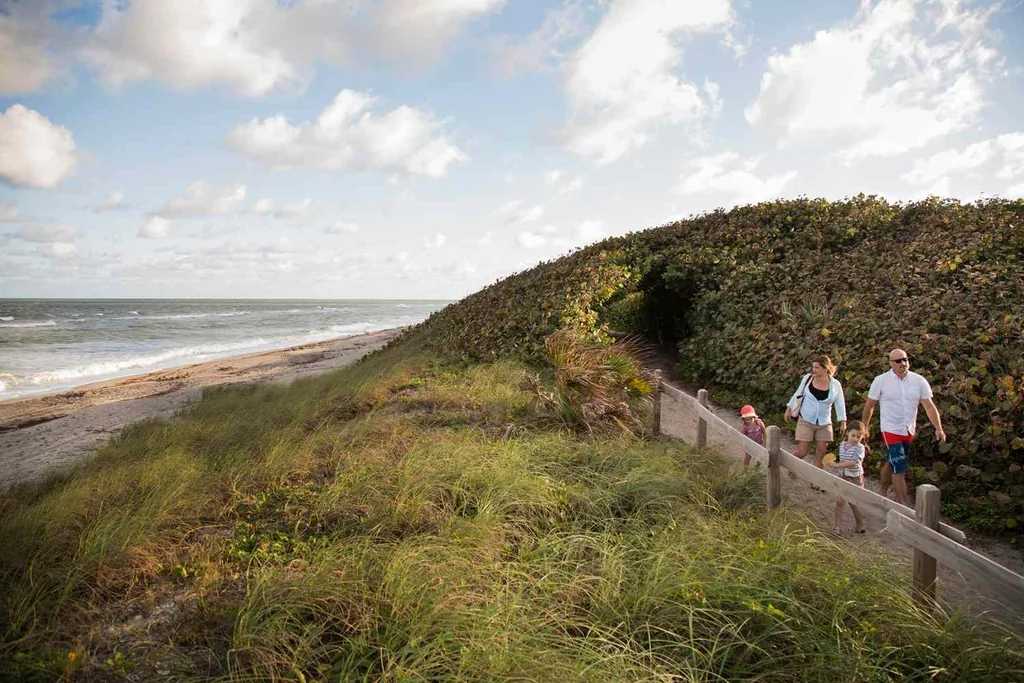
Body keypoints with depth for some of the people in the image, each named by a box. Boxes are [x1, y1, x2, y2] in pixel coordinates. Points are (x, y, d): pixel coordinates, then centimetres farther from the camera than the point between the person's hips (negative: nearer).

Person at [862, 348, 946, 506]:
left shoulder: (919, 381, -4)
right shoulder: (881, 381, -10)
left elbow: (929, 406, -3)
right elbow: (869, 405, -2)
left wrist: (939, 428, -10)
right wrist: (864, 427, 2)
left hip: (909, 431, 4)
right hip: (891, 430, -4)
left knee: (891, 463, 18)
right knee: (899, 469, -9)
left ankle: (883, 492, 36)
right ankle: (904, 505, -4)